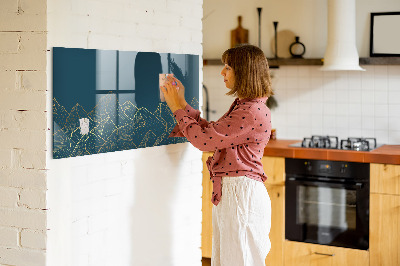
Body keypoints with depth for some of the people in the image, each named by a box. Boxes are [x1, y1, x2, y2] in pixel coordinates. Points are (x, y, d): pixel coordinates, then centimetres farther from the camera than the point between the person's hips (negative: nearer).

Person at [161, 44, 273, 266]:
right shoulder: (242, 106, 14)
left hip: (241, 193, -10)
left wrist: (177, 108, -7)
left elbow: (204, 139, -19)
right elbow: (210, 131, 18)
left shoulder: (253, 112, -20)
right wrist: (182, 104, 15)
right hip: (228, 192, 10)